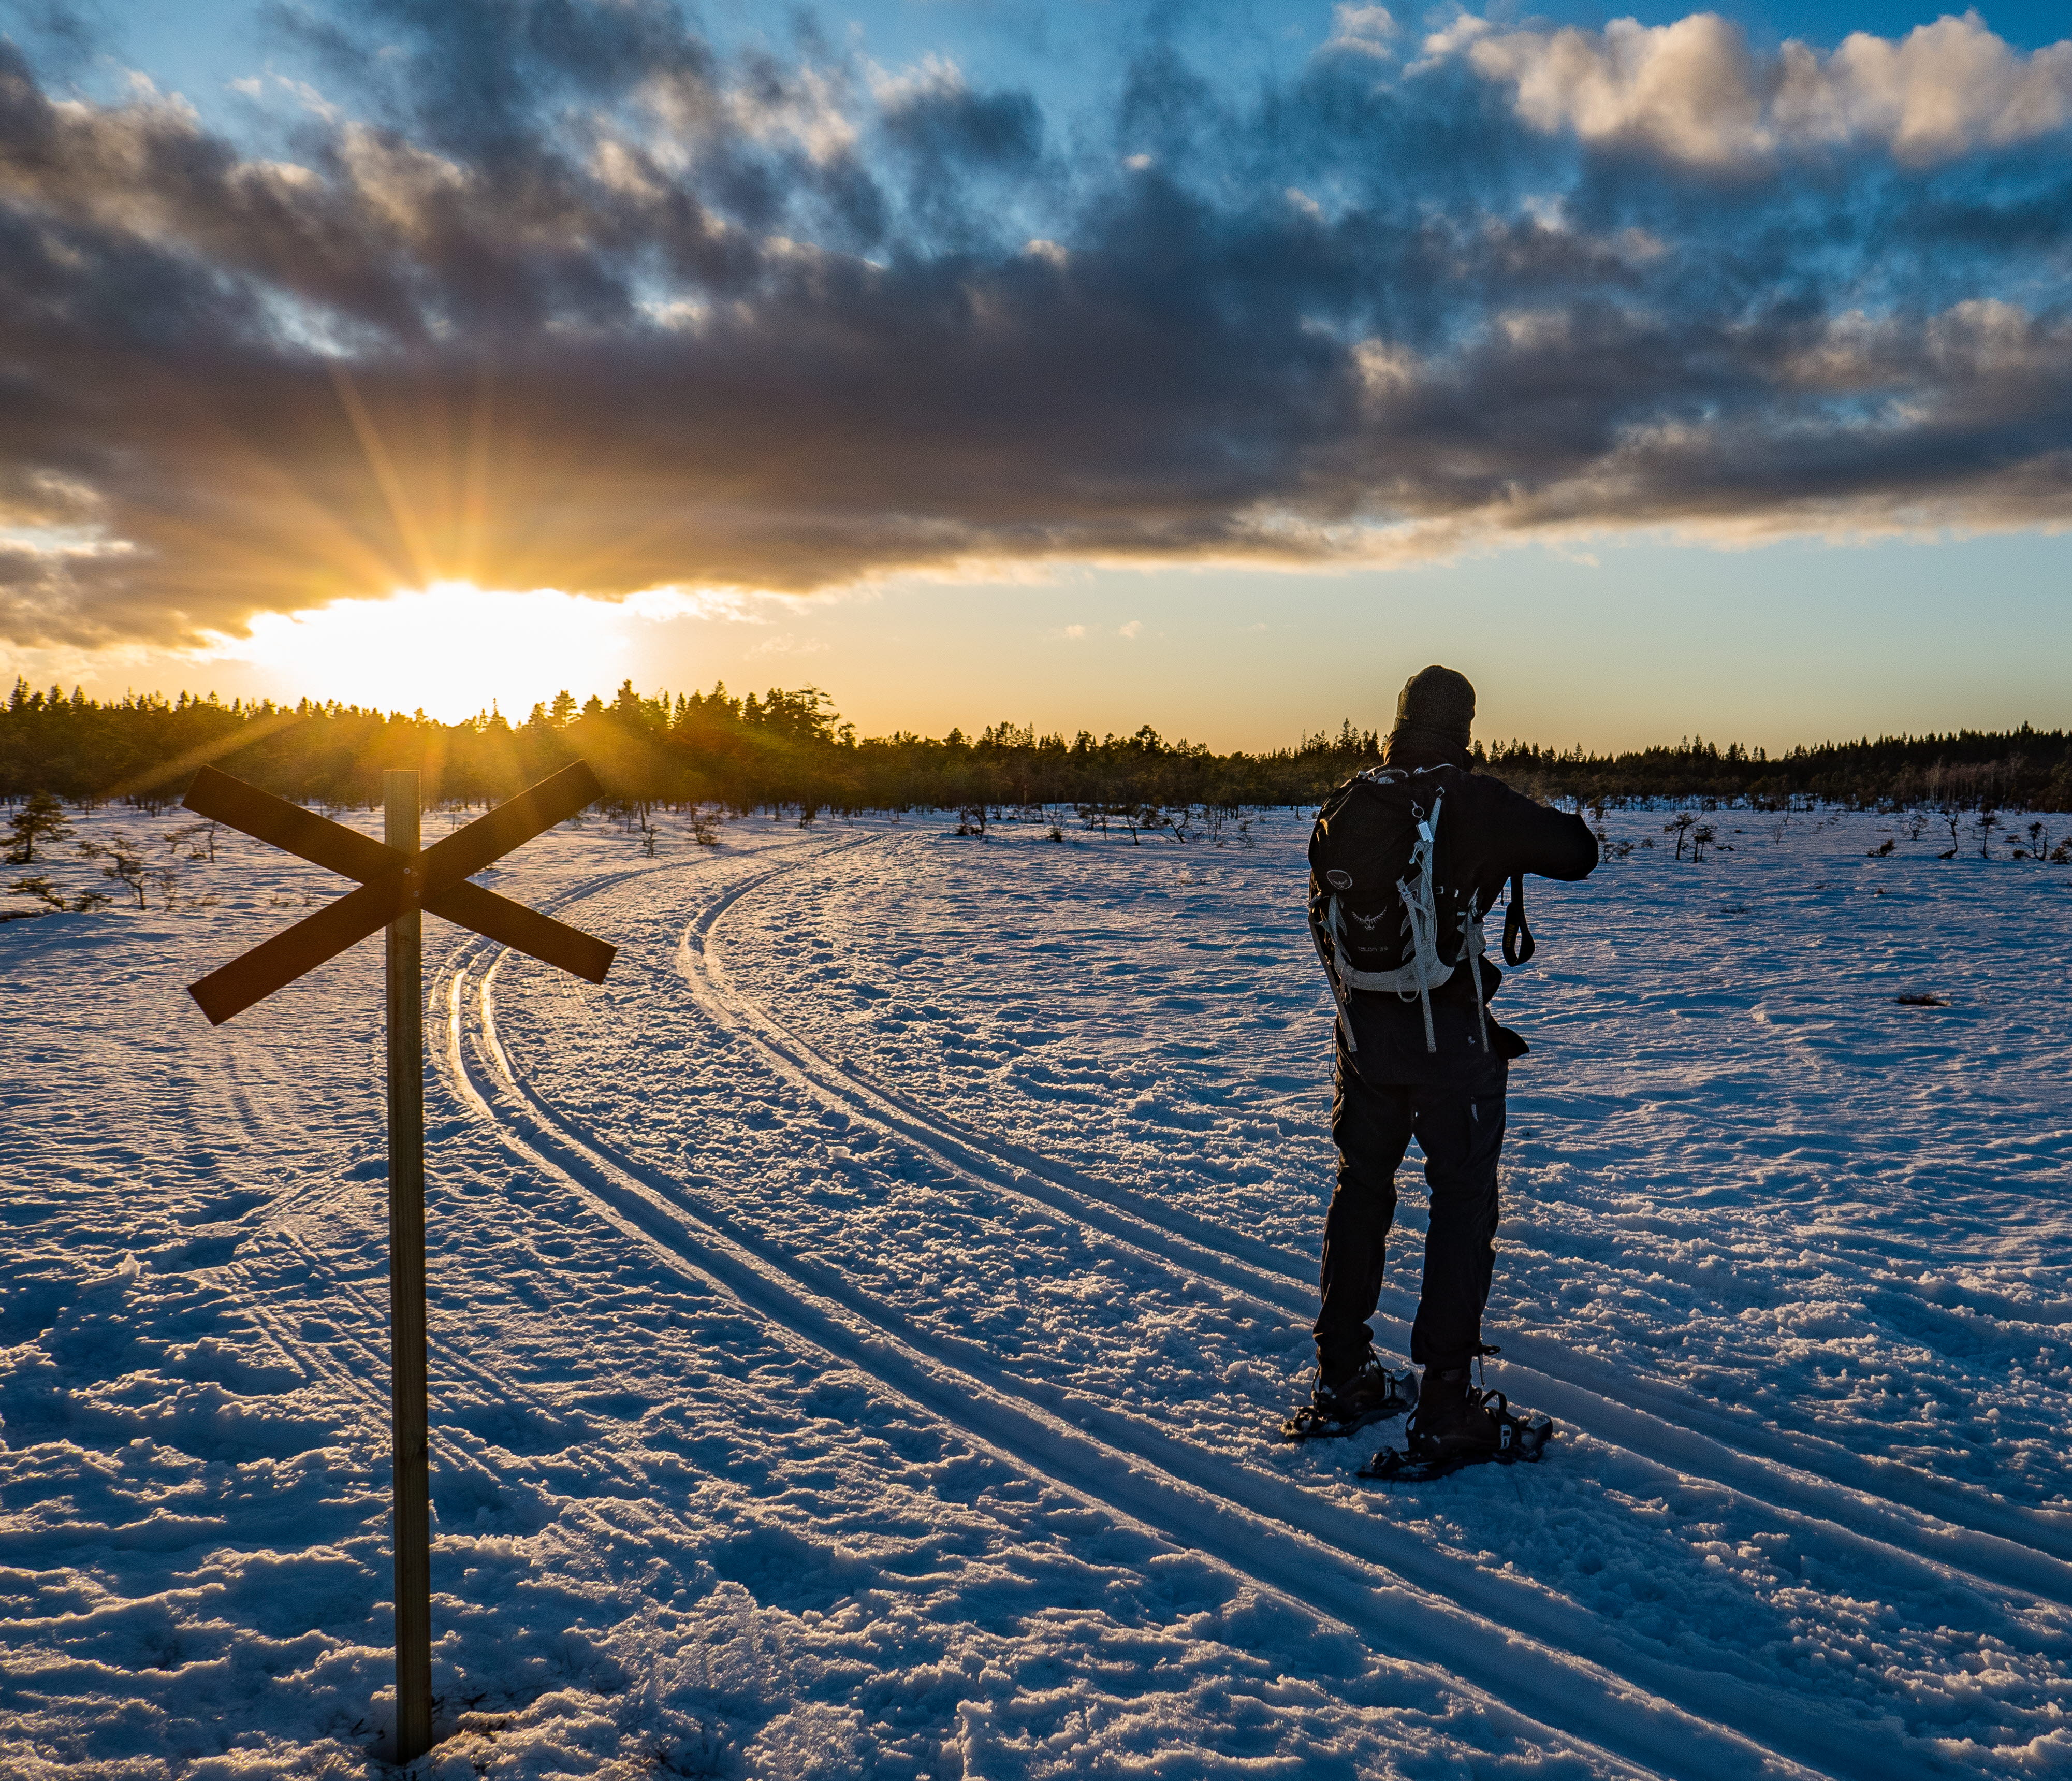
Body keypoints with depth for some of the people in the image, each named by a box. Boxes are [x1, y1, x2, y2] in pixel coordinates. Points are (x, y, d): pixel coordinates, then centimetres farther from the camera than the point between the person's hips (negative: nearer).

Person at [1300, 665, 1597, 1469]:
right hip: (1450, 1034, -5)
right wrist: (1550, 824, 14)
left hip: (1362, 1032, 5)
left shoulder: (1343, 807, 3)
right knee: (1462, 1203, 5)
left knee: (1361, 1191, 17)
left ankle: (1341, 1379, 26)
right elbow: (1578, 853, -8)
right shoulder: (1474, 804, -12)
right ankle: (1443, 1410, 6)